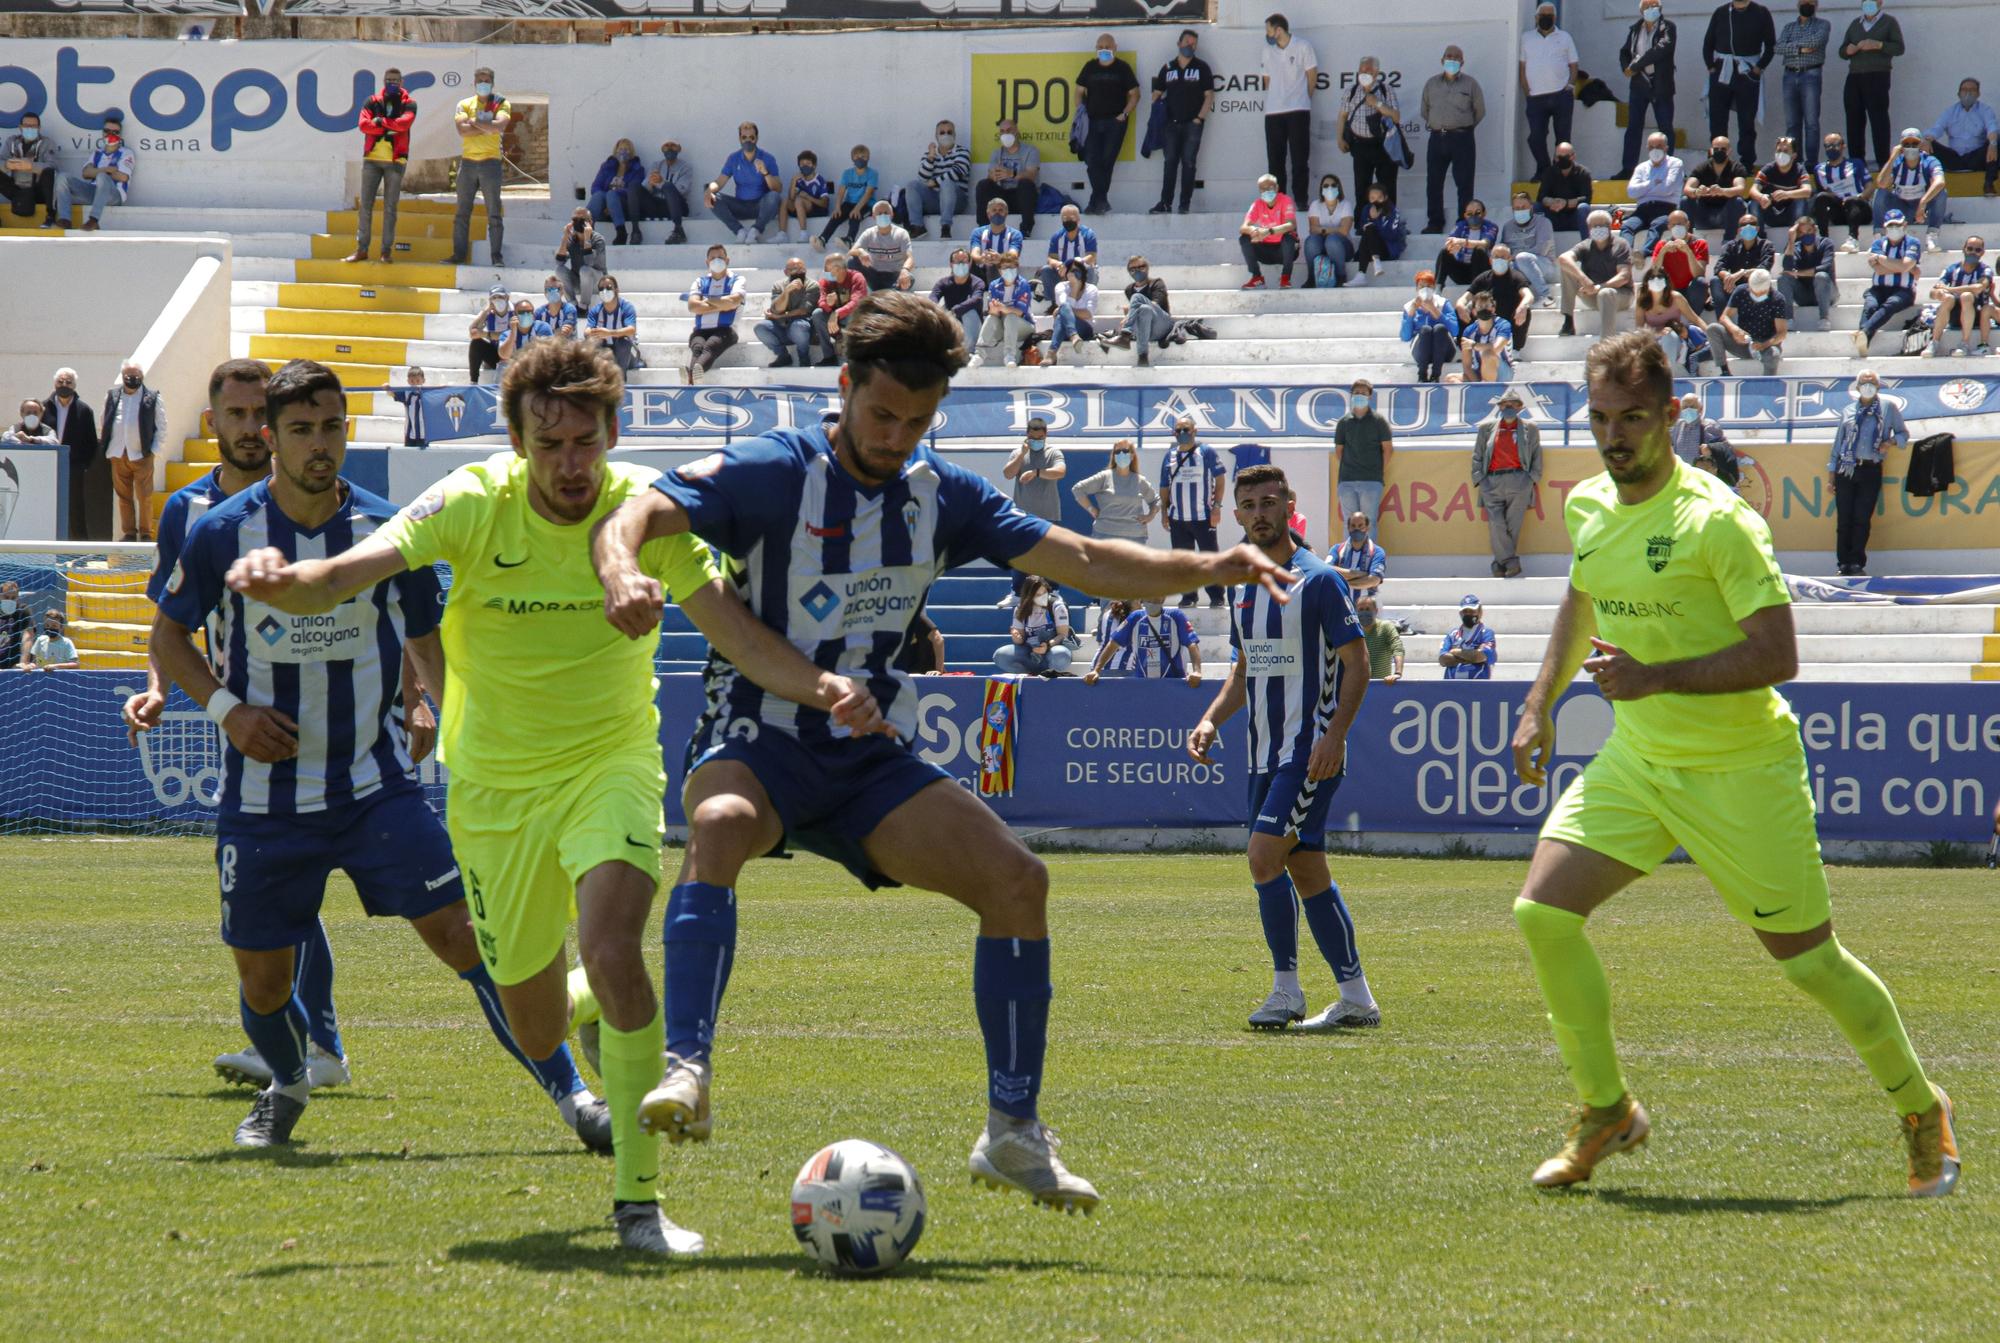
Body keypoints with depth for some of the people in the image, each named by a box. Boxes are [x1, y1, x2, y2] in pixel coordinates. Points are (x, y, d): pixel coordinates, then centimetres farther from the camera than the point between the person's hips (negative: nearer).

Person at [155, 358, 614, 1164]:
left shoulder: (387, 532, -3)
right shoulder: (222, 533, -6)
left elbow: (429, 646, 10)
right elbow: (167, 635, 7)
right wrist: (226, 708, -9)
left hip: (377, 787, 0)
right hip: (264, 796, 0)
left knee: (462, 932, -13)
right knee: (261, 981, 6)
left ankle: (568, 1091, -9)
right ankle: (286, 1088, 39)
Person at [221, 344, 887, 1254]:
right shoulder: (473, 506, -16)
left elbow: (742, 639, -19)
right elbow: (344, 577, -26)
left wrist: (821, 685, -40)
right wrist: (282, 580, -49)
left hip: (610, 762, -1)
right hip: (494, 786, 2)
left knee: (612, 951, -30)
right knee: (537, 1036, 10)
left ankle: (638, 1202, -21)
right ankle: (591, 1009, 51)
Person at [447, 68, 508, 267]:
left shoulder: (501, 104, 4)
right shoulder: (465, 104, 9)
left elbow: (500, 125, -16)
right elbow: (462, 130, -8)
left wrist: (475, 122, -9)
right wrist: (487, 128, -12)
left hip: (490, 162, -2)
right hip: (468, 161, 2)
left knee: (494, 213, -3)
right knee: (462, 213, 3)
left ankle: (496, 256, -1)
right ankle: (459, 254, 8)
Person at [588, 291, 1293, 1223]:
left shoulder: (941, 496, 6)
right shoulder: (772, 474, -9)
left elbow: (1085, 561, 6)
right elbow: (634, 516, -21)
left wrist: (1207, 568, -9)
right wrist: (622, 574, -45)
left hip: (870, 759, 5)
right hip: (757, 742, -5)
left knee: (1015, 878, -13)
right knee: (722, 823, -39)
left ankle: (1014, 1133, -3)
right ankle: (686, 1075, -48)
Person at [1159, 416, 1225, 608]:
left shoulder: (1207, 452, -1)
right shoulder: (1170, 456, 11)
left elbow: (1219, 479, -2)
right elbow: (1164, 487, 16)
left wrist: (1217, 506, -9)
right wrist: (1164, 512, 10)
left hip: (1203, 518, -4)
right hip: (1178, 519, 4)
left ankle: (1216, 597, 2)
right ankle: (1188, 596, 16)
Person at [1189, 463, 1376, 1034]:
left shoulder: (1318, 580, -9)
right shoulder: (1243, 588, 13)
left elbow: (1357, 664, -11)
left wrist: (1334, 735, -21)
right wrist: (1211, 720, 8)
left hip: (1310, 751, -8)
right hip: (1265, 752, 8)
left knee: (1265, 854, -17)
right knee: (1305, 870, 7)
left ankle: (1286, 988, -8)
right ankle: (1356, 998, 11)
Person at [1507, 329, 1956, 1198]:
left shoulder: (1715, 520, -20)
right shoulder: (1587, 508, 2)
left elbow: (1777, 654, -22)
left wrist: (1655, 677, -29)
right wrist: (1540, 704, 18)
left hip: (1742, 769, -6)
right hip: (1636, 760, 6)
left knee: (1808, 960, 1)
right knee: (1542, 913, -10)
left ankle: (1921, 1112, 25)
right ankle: (1606, 1111, 5)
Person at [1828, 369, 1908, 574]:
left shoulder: (1888, 408, 9)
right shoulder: (1848, 411, 15)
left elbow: (1903, 433, 13)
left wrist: (1891, 442, -9)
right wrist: (1832, 471, 14)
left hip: (1871, 470, -2)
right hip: (1846, 469, 2)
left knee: (1862, 519, -6)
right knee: (1844, 519, -3)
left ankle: (1857, 563, 0)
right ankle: (1844, 563, 2)